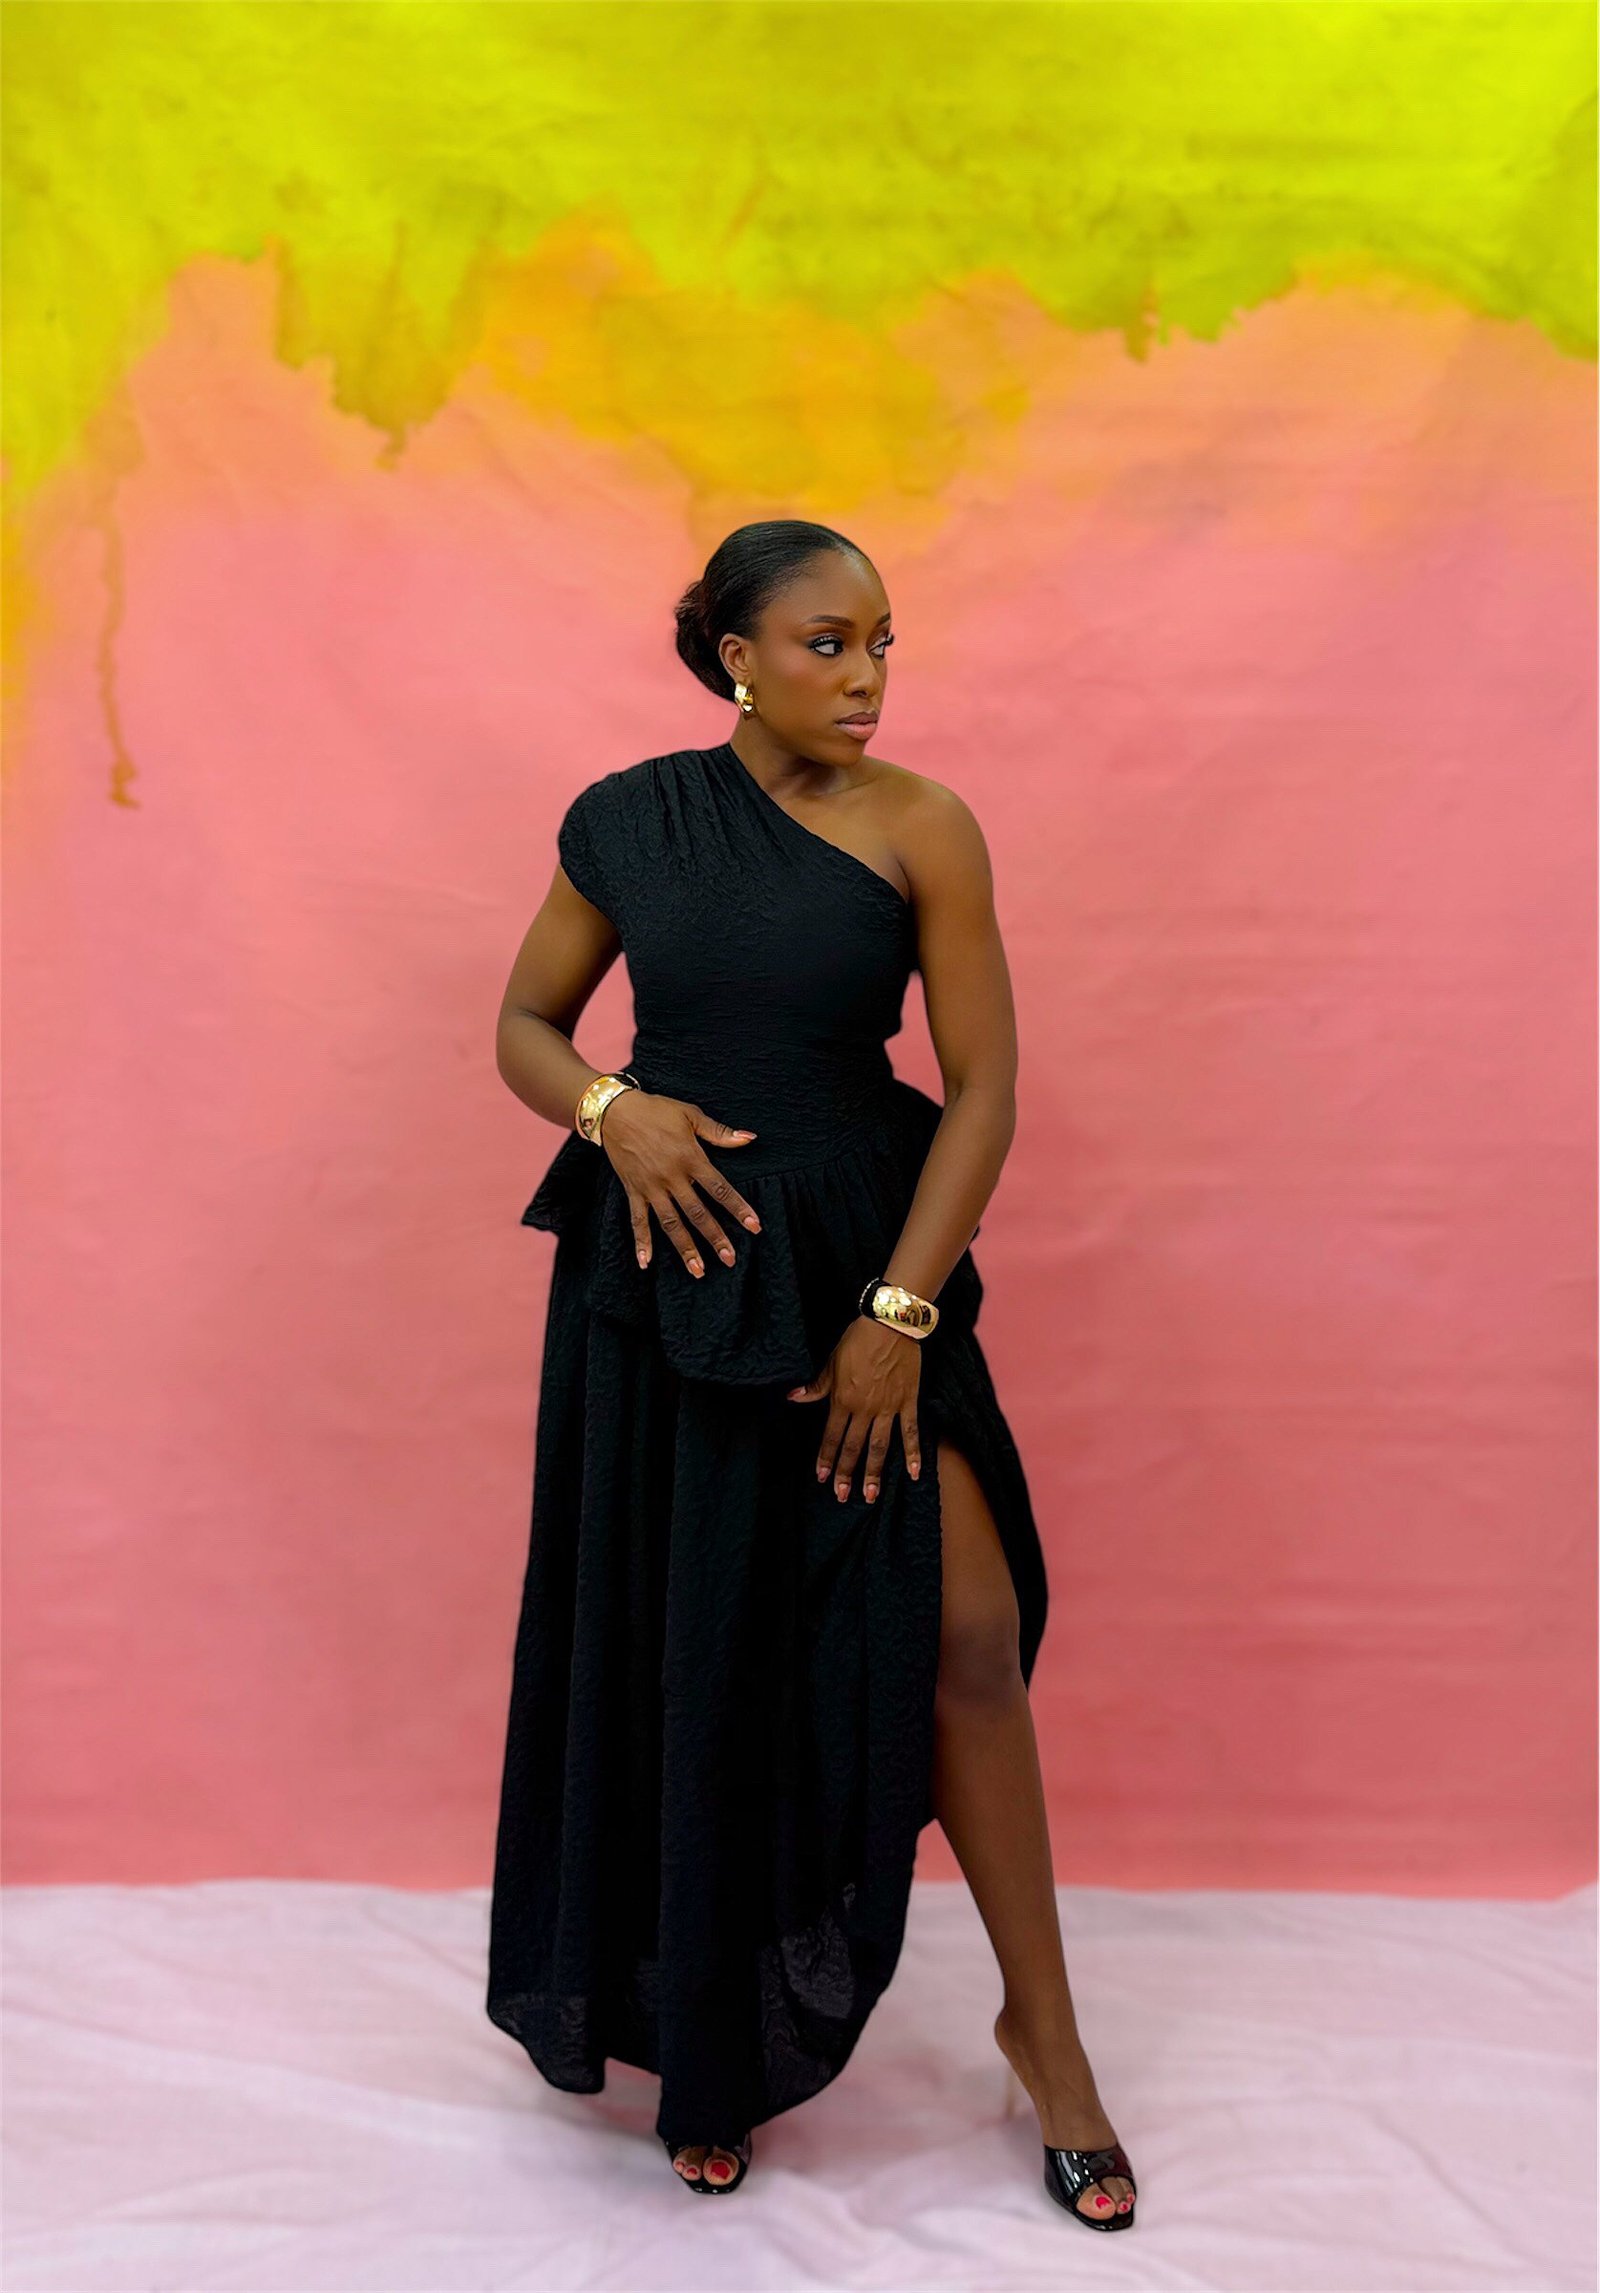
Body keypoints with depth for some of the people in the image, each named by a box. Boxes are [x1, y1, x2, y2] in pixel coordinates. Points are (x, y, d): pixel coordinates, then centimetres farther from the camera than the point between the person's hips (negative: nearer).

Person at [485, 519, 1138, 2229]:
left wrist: (896, 1316, -12)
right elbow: (524, 1027, 8)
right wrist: (612, 1107, -14)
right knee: (681, 1659, 8)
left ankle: (1042, 2030, 18)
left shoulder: (918, 827, -5)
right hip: (663, 1278, 1)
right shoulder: (628, 821, 0)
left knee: (965, 1635, -4)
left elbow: (983, 1087, -7)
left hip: (864, 1266, -1)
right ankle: (706, 2039, 31)